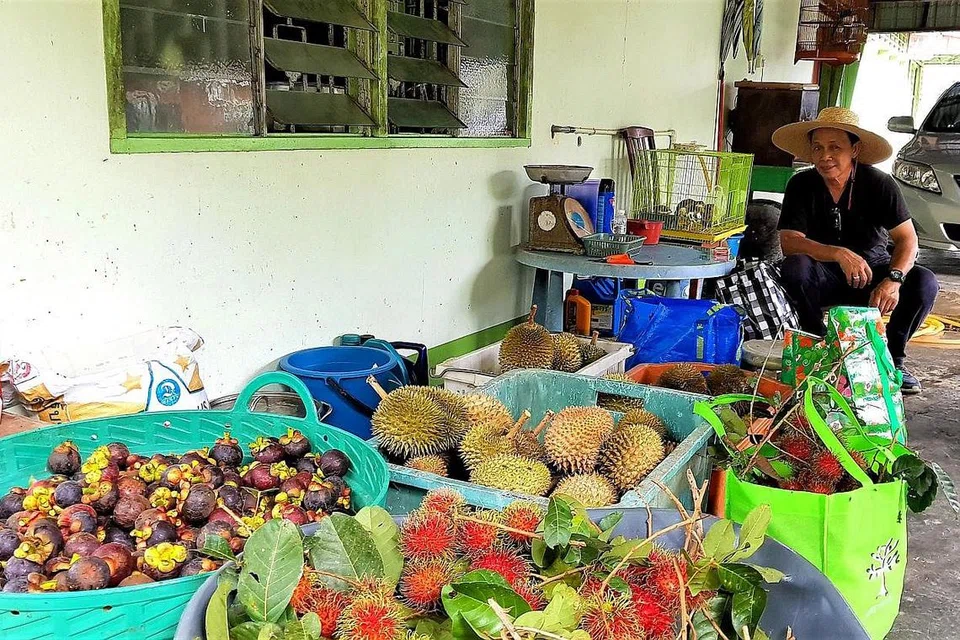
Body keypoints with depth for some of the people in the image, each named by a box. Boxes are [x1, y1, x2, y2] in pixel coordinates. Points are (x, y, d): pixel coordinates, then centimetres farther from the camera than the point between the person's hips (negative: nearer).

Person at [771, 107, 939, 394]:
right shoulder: (801, 185, -11)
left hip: (873, 273, 1)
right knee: (795, 268, -32)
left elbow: (908, 240, -15)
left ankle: (892, 357, -2)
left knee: (924, 282, -26)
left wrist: (893, 279, -35)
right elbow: (788, 242, -21)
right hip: (824, 278, 0)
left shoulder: (879, 184, -12)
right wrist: (839, 254, -37)